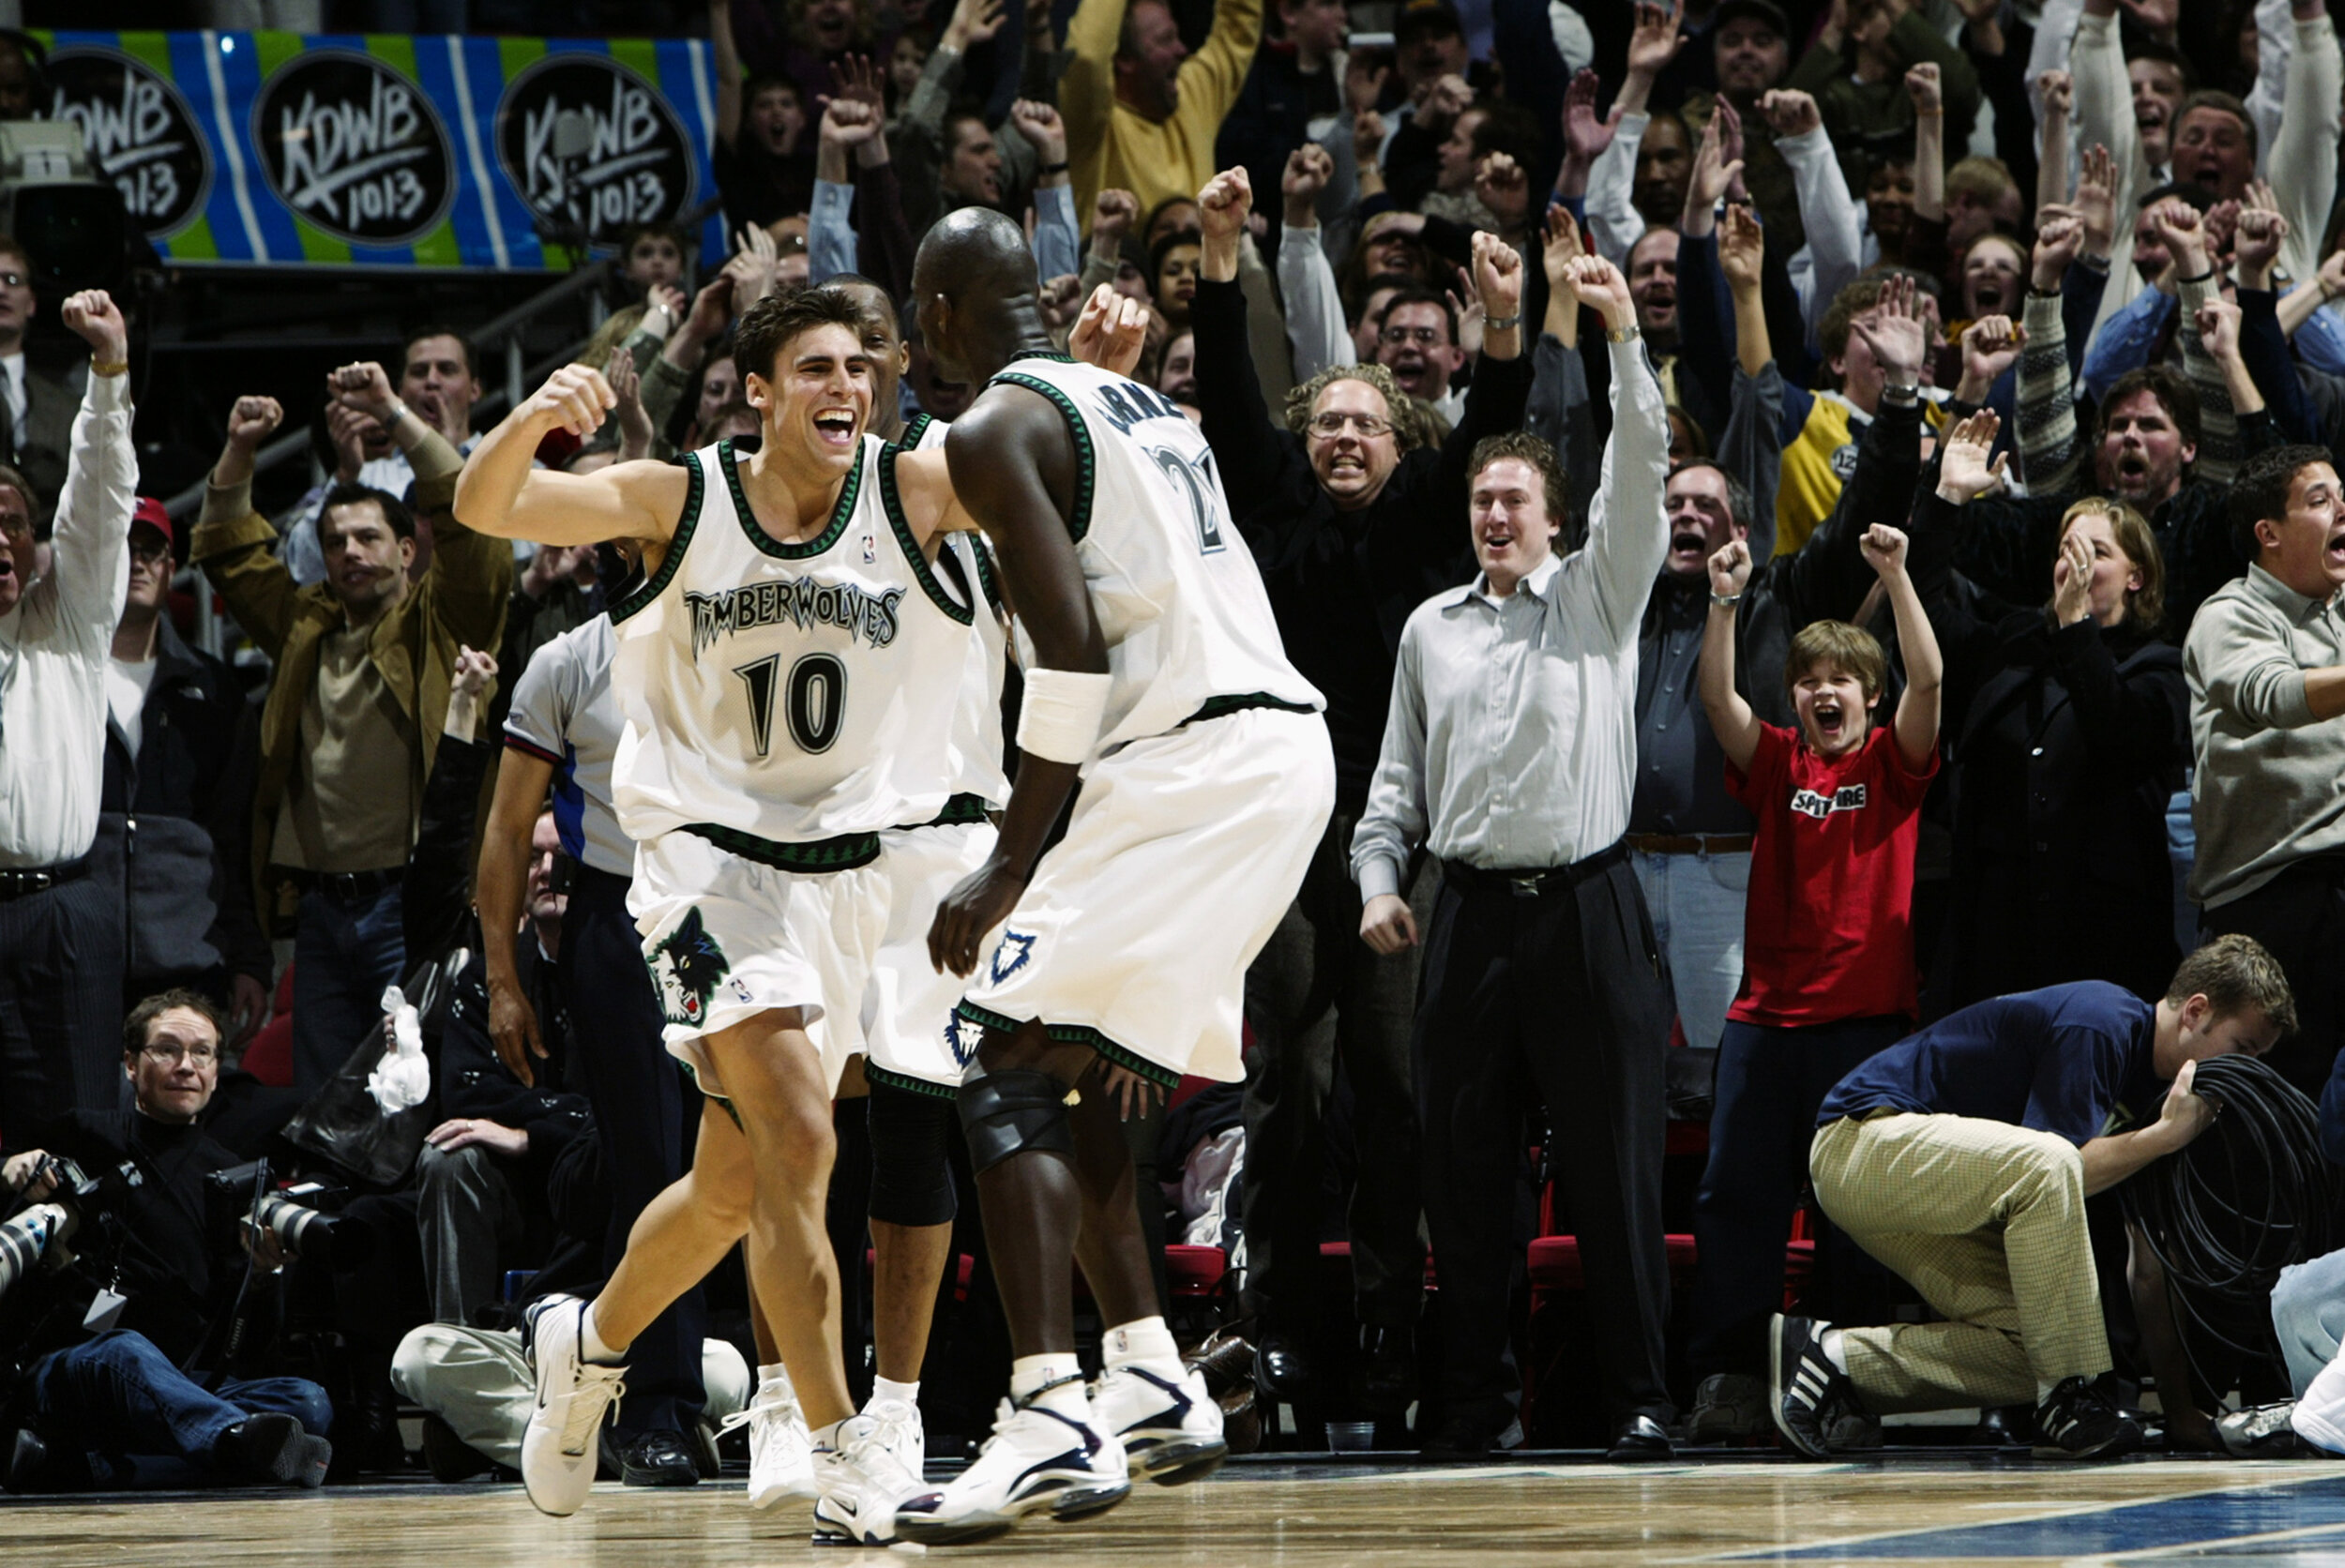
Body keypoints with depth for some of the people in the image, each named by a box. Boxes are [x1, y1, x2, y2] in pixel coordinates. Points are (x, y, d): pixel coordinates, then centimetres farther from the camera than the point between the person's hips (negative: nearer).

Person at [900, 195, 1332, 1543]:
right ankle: (1154, 1385, 19)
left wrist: (1012, 867, -12)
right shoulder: (1145, 404, 23)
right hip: (1291, 742, 9)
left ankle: (1052, 1421, -21)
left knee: (1007, 1068, -9)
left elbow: (1076, 646, -15)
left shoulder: (994, 430, -5)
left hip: (1184, 760, -9)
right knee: (1076, 1071, 21)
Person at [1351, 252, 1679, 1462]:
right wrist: (1378, 877, 4)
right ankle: (1473, 1396, 8)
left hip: (1586, 907, -3)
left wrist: (1625, 339, -16)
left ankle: (1637, 1396, -1)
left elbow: (1639, 474, -6)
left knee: (1612, 1160, -4)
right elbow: (1397, 771, 18)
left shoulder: (1598, 597, 7)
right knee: (1463, 1164, 2)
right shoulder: (1431, 627, 16)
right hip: (1470, 909, 3)